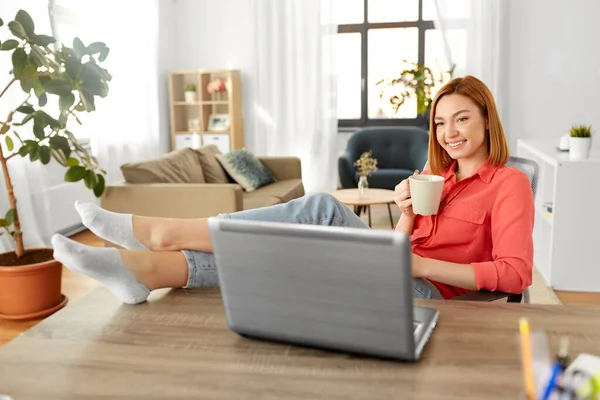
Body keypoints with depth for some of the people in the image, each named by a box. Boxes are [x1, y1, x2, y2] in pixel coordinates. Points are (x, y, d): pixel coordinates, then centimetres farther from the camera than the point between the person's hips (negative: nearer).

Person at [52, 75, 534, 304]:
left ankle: (164, 231, -23)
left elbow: (516, 273, -11)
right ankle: (146, 268, -33)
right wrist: (407, 214, -5)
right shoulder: (436, 175, 20)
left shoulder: (510, 183, 1)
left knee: (323, 210, -27)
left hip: (427, 295, -6)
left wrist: (421, 263, -18)